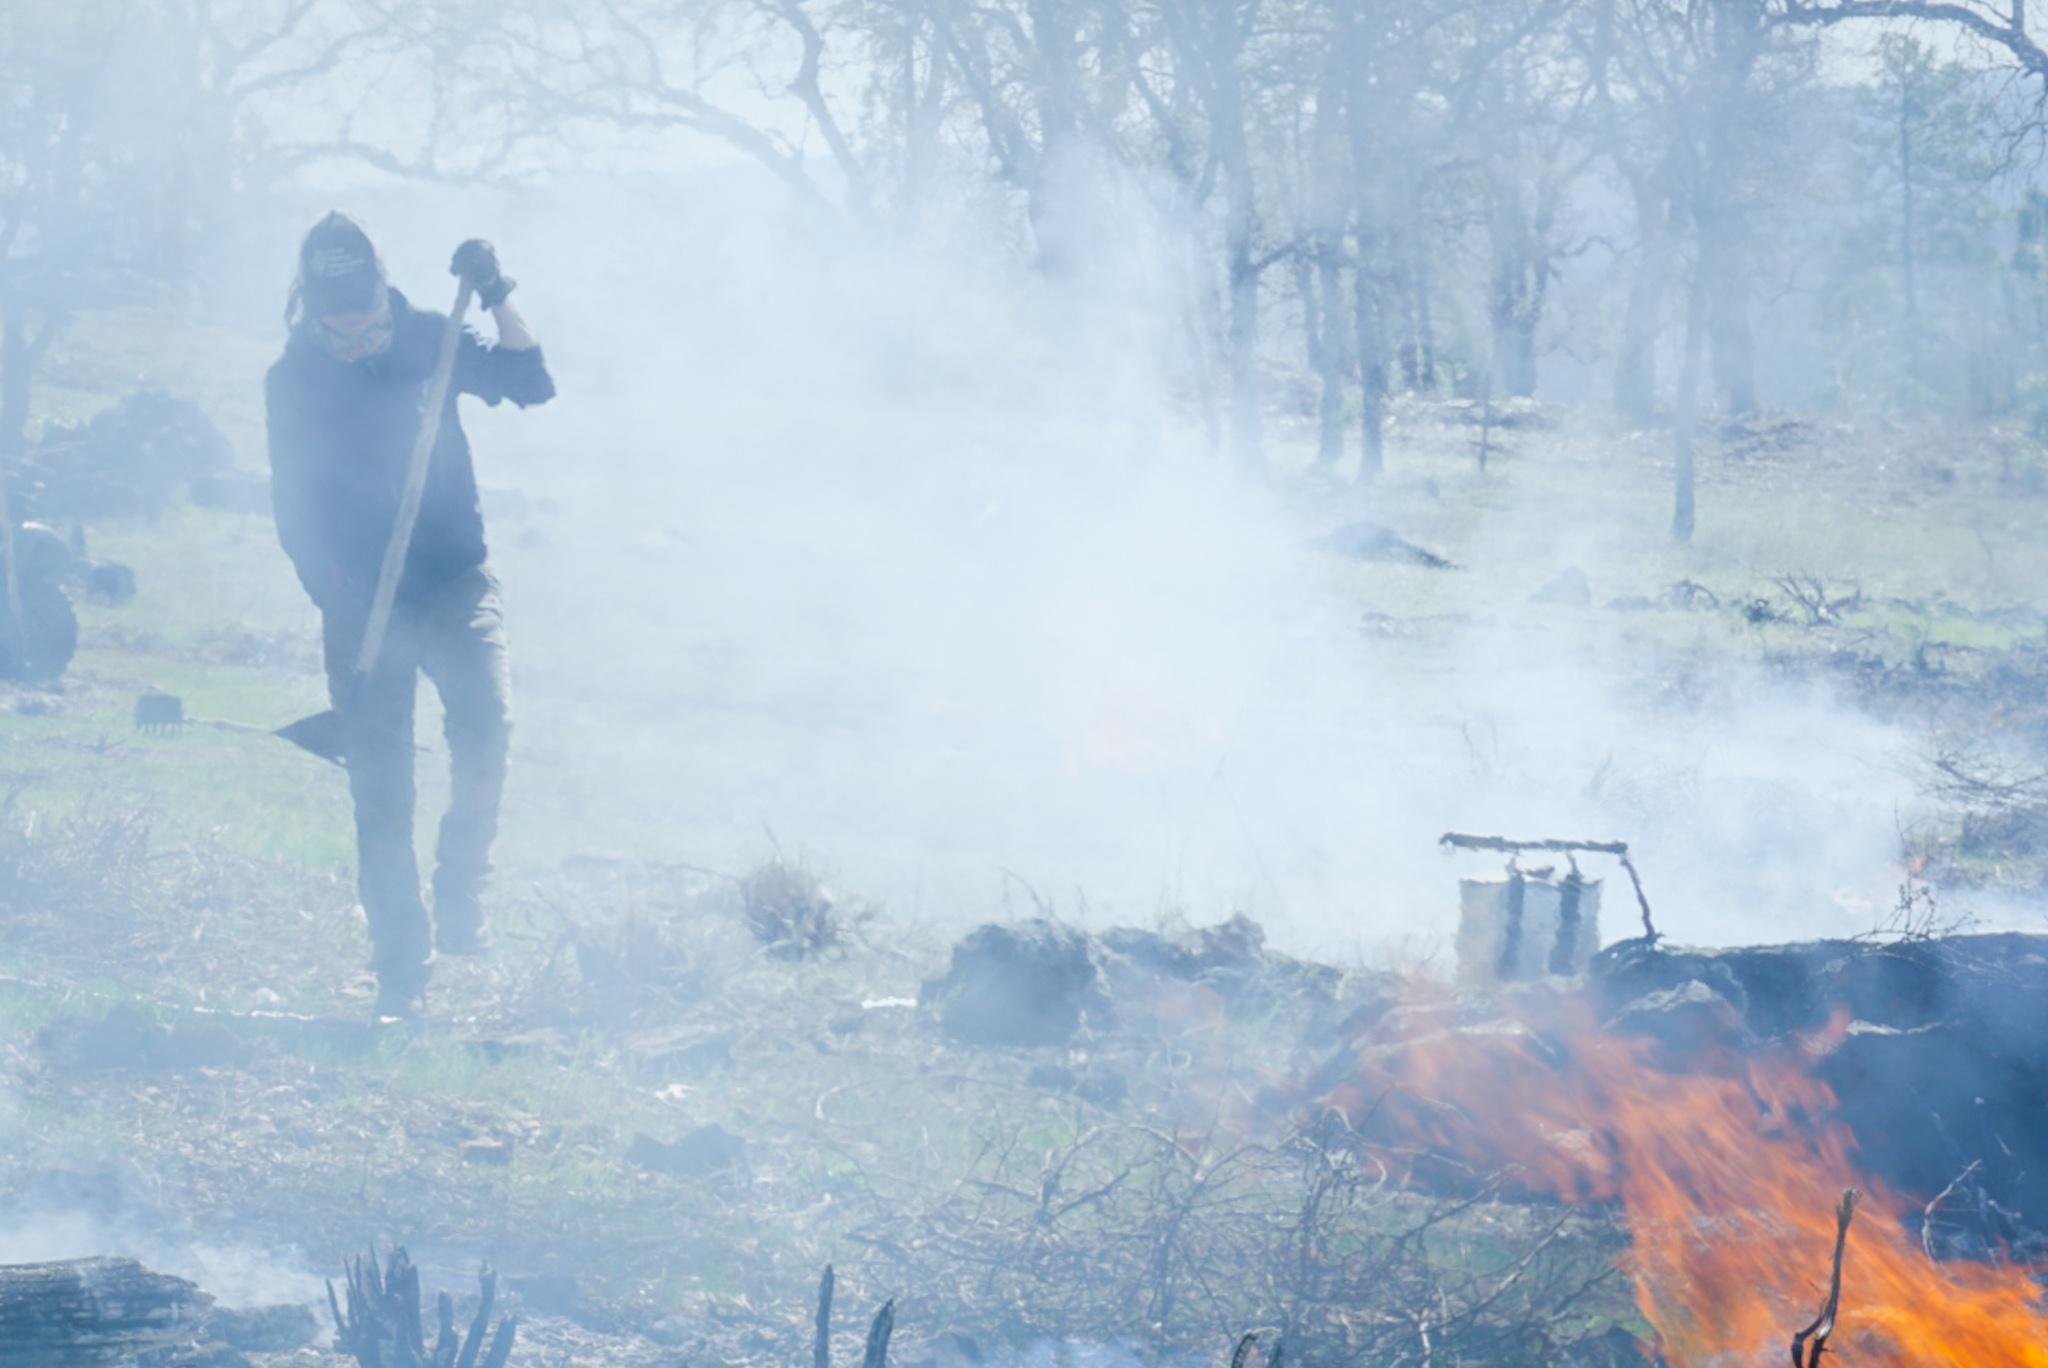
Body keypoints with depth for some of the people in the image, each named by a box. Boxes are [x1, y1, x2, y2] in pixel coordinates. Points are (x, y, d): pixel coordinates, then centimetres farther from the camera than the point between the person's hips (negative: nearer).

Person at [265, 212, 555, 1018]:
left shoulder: (427, 341, 4)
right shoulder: (293, 381, 1)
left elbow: (532, 385, -1)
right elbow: (295, 505, 0)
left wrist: (497, 301, -14)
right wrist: (333, 597, -12)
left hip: (455, 581, 1)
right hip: (362, 600, -1)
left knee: (487, 729, -20)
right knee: (380, 785, -3)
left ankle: (460, 896, 2)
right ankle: (400, 968, 3)